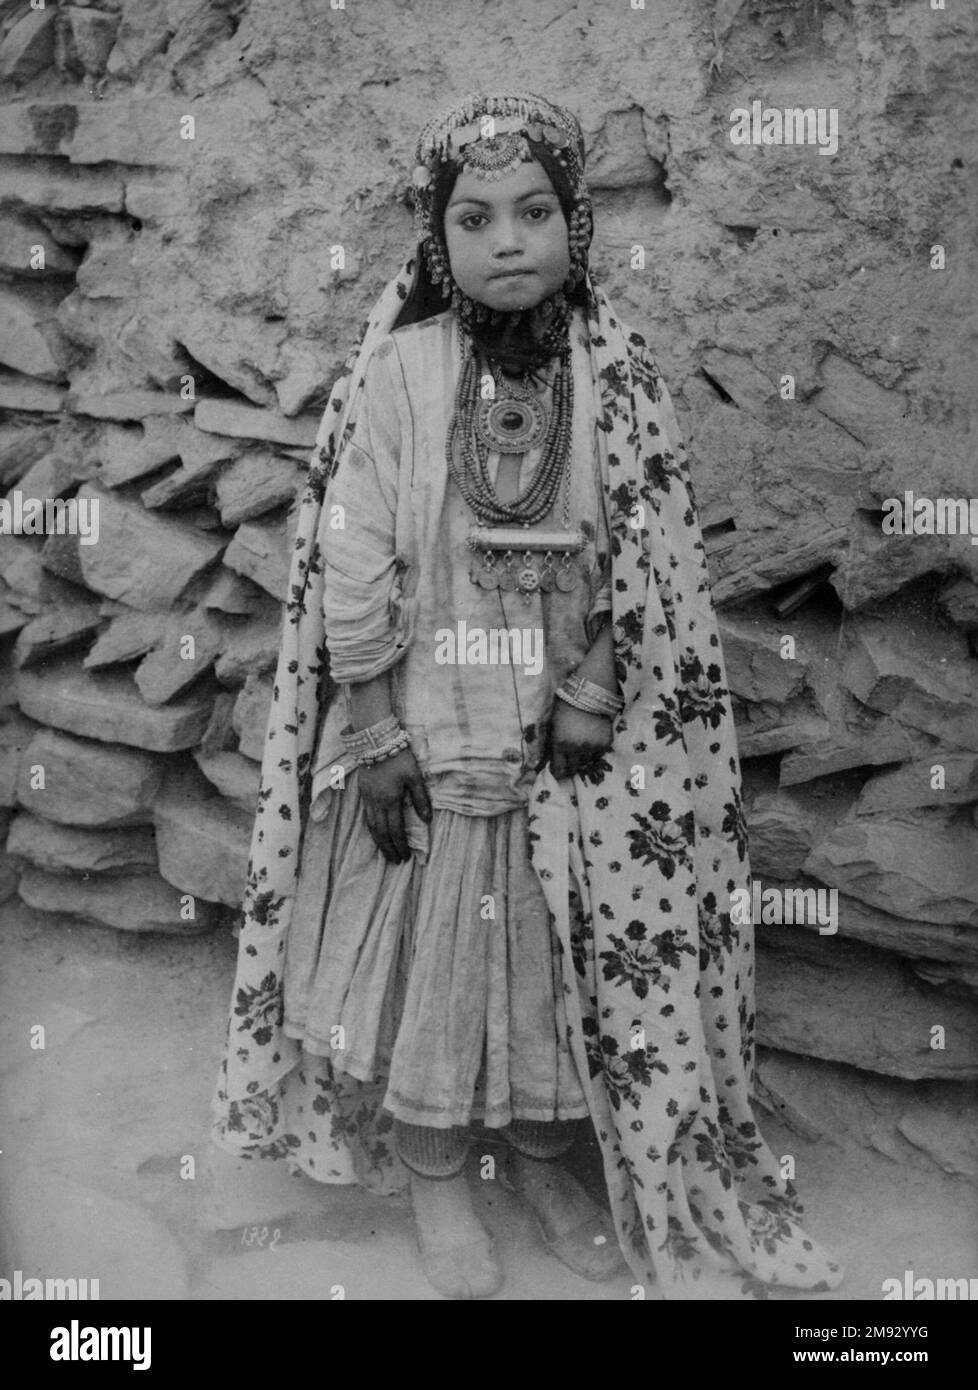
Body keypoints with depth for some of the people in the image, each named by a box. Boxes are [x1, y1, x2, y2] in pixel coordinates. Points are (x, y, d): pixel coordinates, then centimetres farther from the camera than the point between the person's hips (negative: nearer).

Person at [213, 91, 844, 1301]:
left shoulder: (617, 376, -2)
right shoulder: (394, 374, -8)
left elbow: (653, 566, 0)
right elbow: (352, 566, -8)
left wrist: (595, 684, -12)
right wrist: (375, 732, -10)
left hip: (572, 740, 2)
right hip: (431, 735, -1)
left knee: (567, 956, 12)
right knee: (428, 954, 9)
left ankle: (547, 1160, 37)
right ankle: (433, 1181, 32)